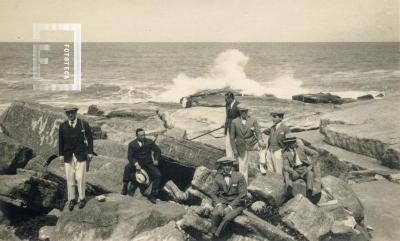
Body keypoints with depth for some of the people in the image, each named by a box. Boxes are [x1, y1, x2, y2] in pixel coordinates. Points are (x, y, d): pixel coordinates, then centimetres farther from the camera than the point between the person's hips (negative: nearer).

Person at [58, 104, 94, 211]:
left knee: (80, 178, -1)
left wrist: (90, 152, -2)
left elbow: (89, 138, 1)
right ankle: (71, 199, 16)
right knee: (70, 179, 5)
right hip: (68, 156, 2)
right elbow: (60, 141, 6)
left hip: (81, 155, -2)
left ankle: (82, 198, 14)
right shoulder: (62, 126, 3)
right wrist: (61, 154, 2)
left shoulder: (84, 124, -2)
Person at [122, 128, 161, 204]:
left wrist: (156, 159, -8)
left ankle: (152, 195, -7)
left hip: (148, 163, 2)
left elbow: (158, 150, 9)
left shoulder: (149, 142, -2)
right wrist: (136, 164, -29)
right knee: (127, 167, -33)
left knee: (158, 175, -19)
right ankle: (125, 188, -21)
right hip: (137, 163, -1)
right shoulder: (132, 144, -6)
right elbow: (130, 156, -11)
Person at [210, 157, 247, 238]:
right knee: (214, 214, -30)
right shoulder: (218, 177, 2)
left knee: (227, 217, -32)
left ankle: (216, 236, -18)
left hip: (236, 204, -2)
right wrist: (219, 205, -17)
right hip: (223, 202, 3)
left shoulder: (239, 176, -8)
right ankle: (213, 236, -18)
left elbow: (243, 194, -11)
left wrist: (230, 207, -17)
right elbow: (213, 193, 3)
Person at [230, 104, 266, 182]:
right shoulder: (235, 122, -8)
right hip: (241, 146, 0)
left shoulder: (253, 121, -8)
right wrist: (234, 150, -6)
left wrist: (260, 141, -38)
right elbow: (232, 137, -4)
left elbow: (258, 132, -17)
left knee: (262, 146, -28)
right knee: (243, 166, 5)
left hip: (252, 143, 0)